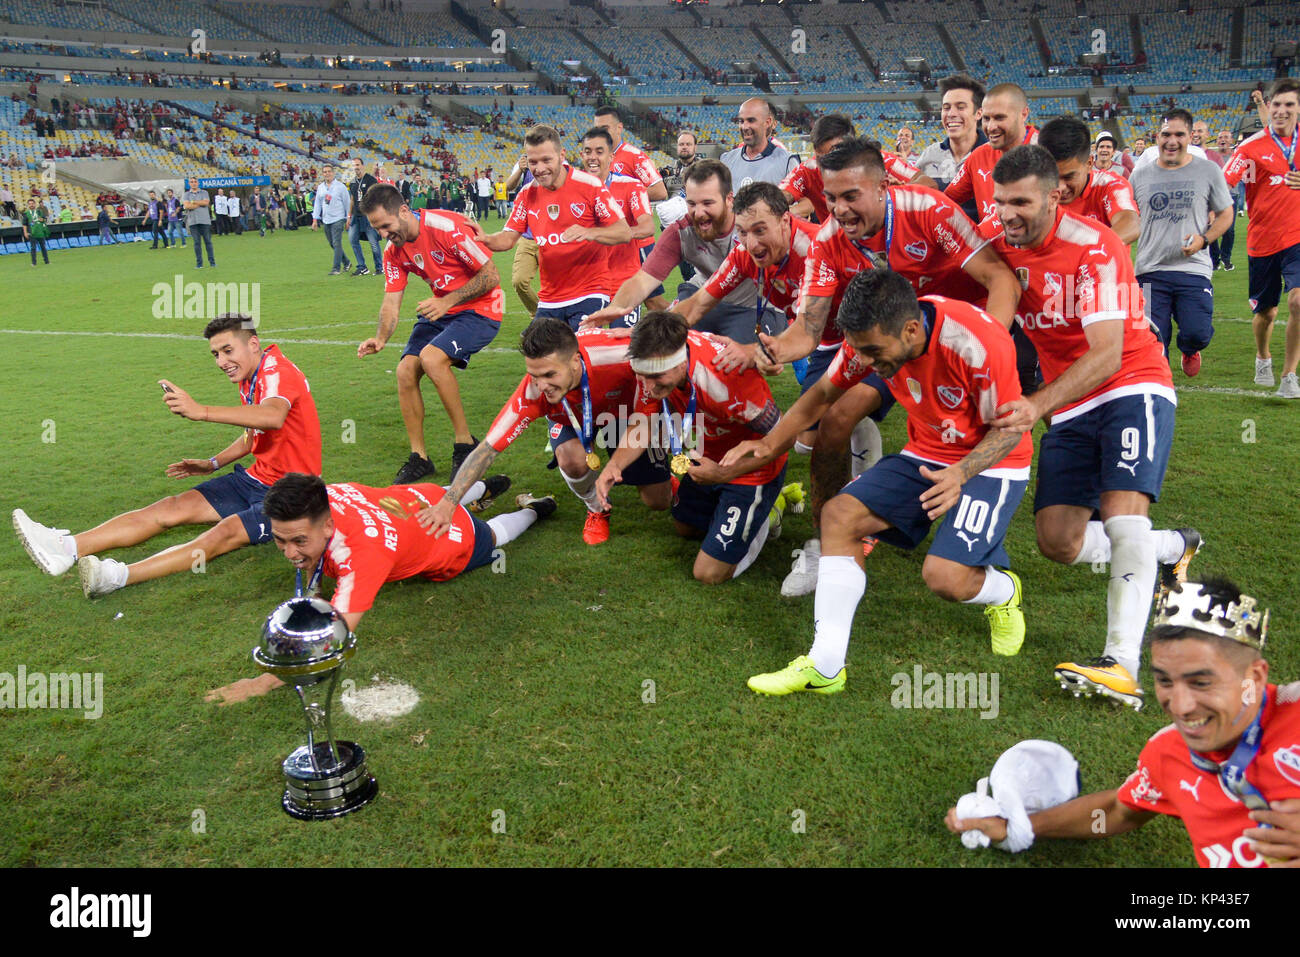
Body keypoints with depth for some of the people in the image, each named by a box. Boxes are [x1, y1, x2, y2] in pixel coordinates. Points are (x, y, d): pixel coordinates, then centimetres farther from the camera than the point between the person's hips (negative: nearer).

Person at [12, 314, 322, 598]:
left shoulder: (278, 371, -17)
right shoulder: (249, 380, 12)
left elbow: (273, 417, -41)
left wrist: (201, 411, -49)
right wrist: (213, 464, 16)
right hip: (257, 479, 8)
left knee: (228, 530, -31)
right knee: (173, 507, -8)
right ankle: (67, 548, -19)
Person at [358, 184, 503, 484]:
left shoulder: (447, 226, -21)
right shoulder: (394, 251, 2)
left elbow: (490, 276, -19)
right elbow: (391, 301, 2)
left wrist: (447, 301, -24)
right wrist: (381, 337, -17)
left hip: (479, 309, -8)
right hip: (440, 310, 8)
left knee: (431, 357, -29)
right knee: (405, 370, -8)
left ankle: (465, 443, -13)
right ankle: (419, 457, 7)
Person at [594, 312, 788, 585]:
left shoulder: (726, 373, -40)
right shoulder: (653, 363, -20)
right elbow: (644, 424, -6)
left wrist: (723, 473, -30)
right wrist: (614, 465, -23)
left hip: (751, 468, -7)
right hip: (706, 460, 7)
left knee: (709, 574, -4)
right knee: (685, 528, 29)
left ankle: (762, 518, 17)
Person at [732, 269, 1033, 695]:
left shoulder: (979, 342, -31)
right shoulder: (871, 336, -15)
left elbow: (1010, 428, -18)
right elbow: (824, 392, 3)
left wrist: (960, 473, -35)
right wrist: (770, 443, -6)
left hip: (992, 463, -5)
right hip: (925, 455, 6)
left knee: (943, 575, -24)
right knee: (839, 513, -14)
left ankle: (1004, 591, 17)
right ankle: (825, 667, -11)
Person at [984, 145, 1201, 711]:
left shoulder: (1094, 249, -20)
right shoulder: (996, 240, -4)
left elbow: (1106, 356, -27)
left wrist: (1037, 406, -40)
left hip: (1133, 386, -6)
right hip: (1071, 406, 6)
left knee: (1123, 511, -26)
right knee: (1059, 543, 1)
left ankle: (1122, 665, -28)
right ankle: (1172, 549, 27)